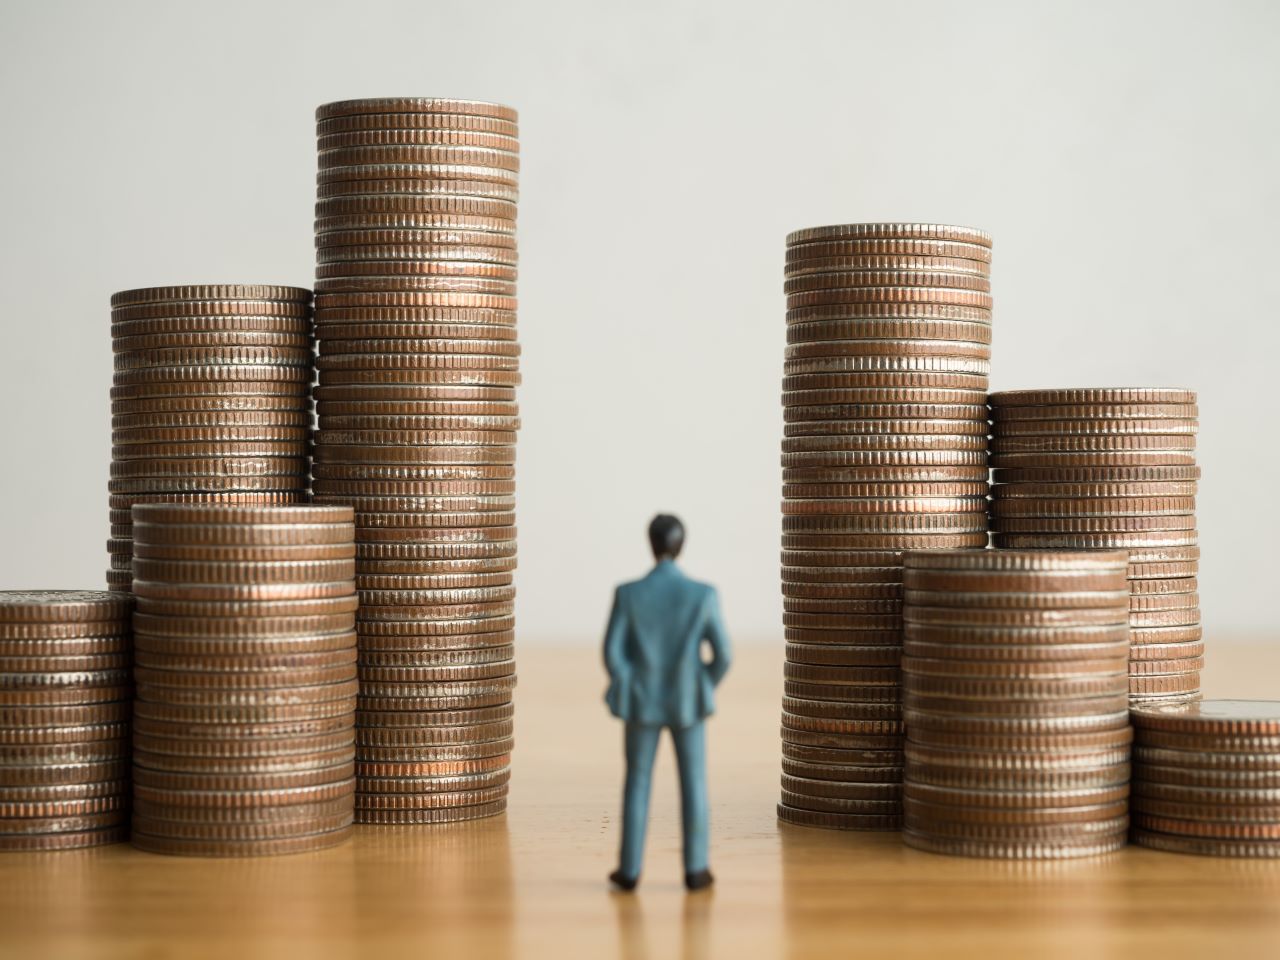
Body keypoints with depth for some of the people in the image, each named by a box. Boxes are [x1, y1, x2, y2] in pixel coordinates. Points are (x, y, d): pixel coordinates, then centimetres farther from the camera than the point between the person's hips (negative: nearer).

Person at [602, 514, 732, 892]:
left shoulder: (628, 593, -12)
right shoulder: (703, 594, -12)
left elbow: (612, 652, -10)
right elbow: (722, 655, -9)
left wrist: (627, 691, 9)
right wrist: (704, 690, 11)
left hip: (642, 701, 0)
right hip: (686, 702, 0)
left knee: (637, 782, 13)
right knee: (693, 784, 12)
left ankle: (630, 870, 16)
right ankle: (695, 869, 15)